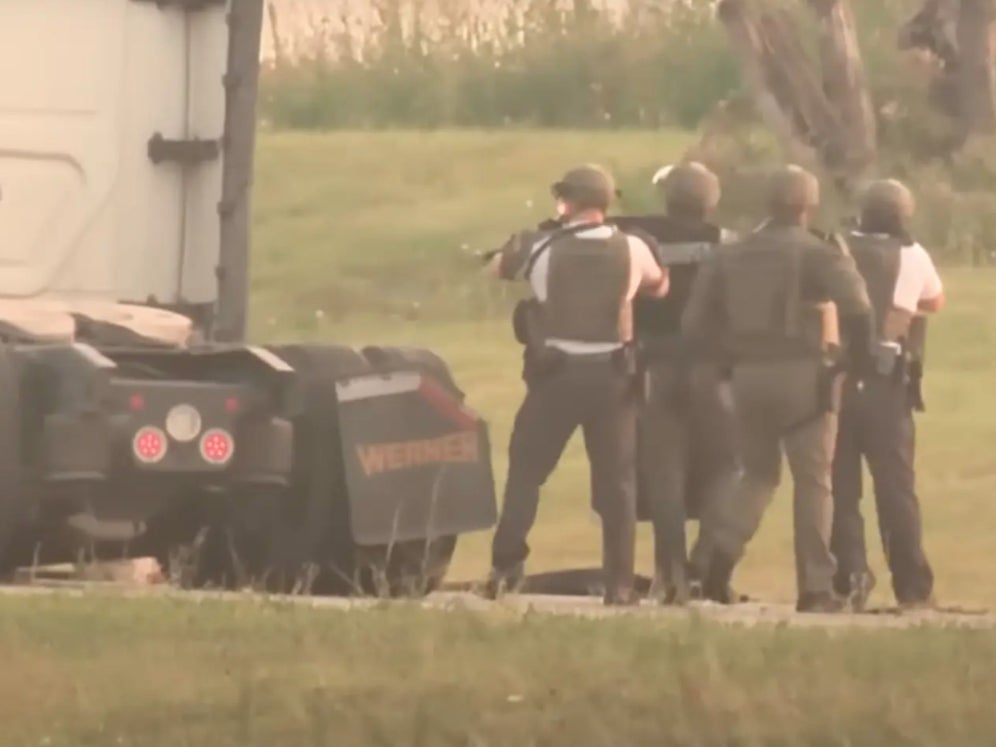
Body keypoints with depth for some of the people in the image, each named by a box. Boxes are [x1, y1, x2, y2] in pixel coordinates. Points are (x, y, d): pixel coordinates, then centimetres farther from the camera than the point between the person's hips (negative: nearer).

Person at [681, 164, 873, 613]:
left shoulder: (730, 256, 9)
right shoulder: (817, 254, -7)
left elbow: (696, 322, 8)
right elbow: (857, 311, -21)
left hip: (749, 375, 4)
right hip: (802, 375, -4)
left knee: (758, 472, 20)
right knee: (812, 481, 4)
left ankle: (720, 555, -2)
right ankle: (815, 588, 2)